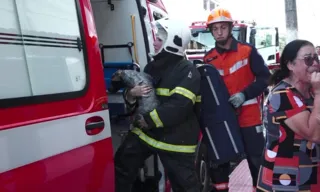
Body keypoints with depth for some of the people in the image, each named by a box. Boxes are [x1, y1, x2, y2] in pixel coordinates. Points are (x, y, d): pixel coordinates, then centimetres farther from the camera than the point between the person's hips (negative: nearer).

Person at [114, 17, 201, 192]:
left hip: (176, 138, -7)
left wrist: (148, 120, -24)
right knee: (121, 167, 14)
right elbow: (134, 97, 15)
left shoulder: (187, 71, -14)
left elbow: (179, 106, -26)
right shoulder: (152, 66, 9)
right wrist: (131, 94, -10)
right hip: (145, 131, 7)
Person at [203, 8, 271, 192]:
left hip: (249, 117, -3)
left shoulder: (248, 50, -4)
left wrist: (244, 94, -17)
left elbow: (264, 77, -5)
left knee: (257, 159, 5)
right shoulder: (208, 59, 4)